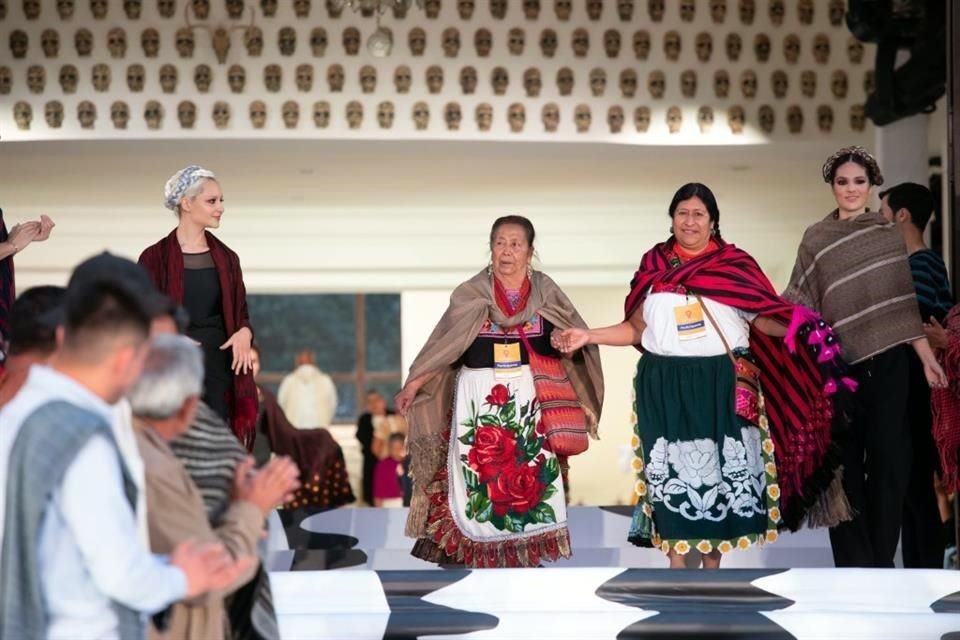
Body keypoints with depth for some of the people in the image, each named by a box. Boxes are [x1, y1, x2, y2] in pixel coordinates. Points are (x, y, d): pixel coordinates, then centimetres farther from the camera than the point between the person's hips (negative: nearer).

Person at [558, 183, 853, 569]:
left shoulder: (735, 264, 3)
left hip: (723, 383, -1)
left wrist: (801, 327, -19)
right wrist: (589, 336, -2)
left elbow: (763, 319, -2)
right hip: (666, 384, 1)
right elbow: (636, 328, 9)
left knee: (720, 467, 2)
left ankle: (713, 560, 14)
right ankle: (677, 564, 10)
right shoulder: (653, 265, 8)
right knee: (670, 468, 1)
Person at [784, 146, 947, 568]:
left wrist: (927, 358, 4)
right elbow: (799, 303, 3)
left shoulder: (889, 235, 9)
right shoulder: (816, 239, 6)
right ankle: (853, 563, 7)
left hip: (888, 363, 1)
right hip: (840, 365, -1)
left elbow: (904, 303, 8)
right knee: (845, 464, 1)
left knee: (888, 460, 0)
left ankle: (881, 562, 9)